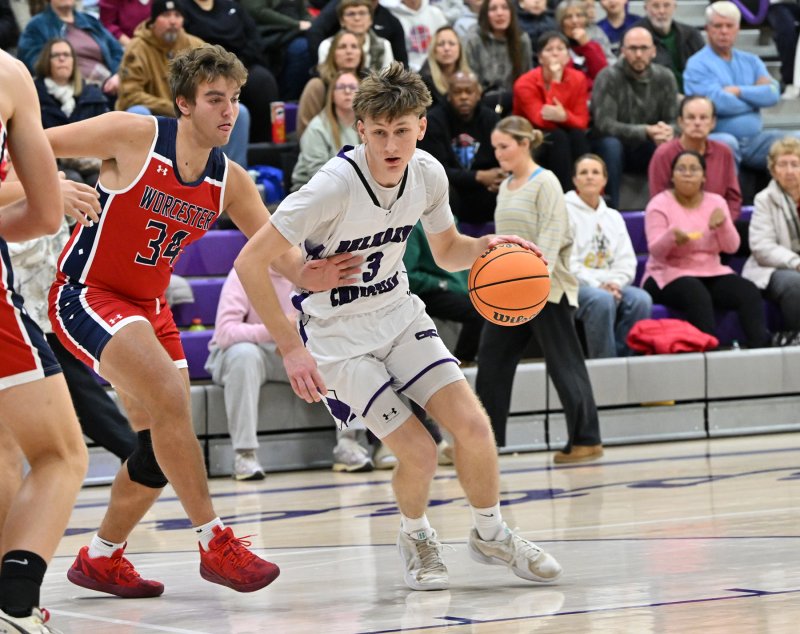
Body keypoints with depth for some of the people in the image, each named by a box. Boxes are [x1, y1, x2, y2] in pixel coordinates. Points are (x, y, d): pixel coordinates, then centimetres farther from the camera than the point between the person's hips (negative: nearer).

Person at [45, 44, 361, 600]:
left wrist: (309, 274, -24)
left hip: (149, 307, 7)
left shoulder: (230, 182, -1)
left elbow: (276, 250, -3)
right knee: (171, 401, -25)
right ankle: (215, 543, -18)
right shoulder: (134, 136, -16)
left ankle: (101, 559, 26)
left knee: (161, 448, 6)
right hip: (86, 296, -7)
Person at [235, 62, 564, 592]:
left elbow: (447, 251, 11)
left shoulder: (428, 174, -9)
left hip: (398, 312, 5)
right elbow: (250, 263, -26)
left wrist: (485, 248, -12)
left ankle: (491, 534, 16)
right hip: (338, 333, -5)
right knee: (418, 452, -15)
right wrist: (292, 348, -27)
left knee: (472, 423, -11)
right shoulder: (335, 186, -27)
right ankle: (416, 537, 18)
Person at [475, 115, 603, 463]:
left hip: (546, 289, -8)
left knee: (564, 363, -3)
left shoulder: (545, 183, -8)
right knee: (491, 359, 6)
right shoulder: (506, 187, 14)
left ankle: (586, 440, 3)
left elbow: (551, 235, -16)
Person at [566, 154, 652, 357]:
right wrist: (597, 284, -18)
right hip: (574, 287, -5)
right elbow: (565, 263, -9)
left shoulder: (613, 217, 20)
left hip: (610, 285, 5)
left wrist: (615, 282, -9)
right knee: (602, 300, -37)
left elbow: (627, 262, 12)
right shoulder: (566, 212, 1)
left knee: (641, 299, -25)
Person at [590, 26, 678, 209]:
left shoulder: (665, 78, -2)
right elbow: (604, 124, -21)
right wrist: (645, 132, -33)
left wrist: (669, 132, -28)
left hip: (646, 151, 3)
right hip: (615, 149, -3)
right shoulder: (609, 77, -14)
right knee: (611, 144, -37)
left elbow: (674, 121, -1)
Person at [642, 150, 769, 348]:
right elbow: (655, 251, -14)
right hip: (669, 275, -4)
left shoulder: (716, 202, 9)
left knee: (749, 292, -23)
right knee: (697, 294, -38)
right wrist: (672, 236, -36)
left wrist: (723, 223, -19)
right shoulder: (659, 204, -3)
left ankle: (759, 348, -28)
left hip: (711, 273, 4)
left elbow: (731, 247, 1)